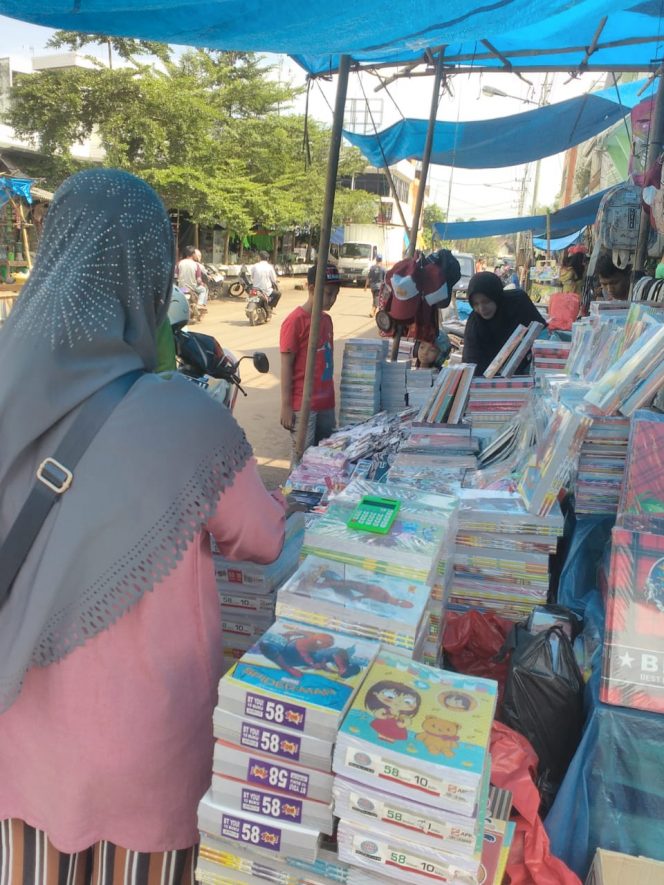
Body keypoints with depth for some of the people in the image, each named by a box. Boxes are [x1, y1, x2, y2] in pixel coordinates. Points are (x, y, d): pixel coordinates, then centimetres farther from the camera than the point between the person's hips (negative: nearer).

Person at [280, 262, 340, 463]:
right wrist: (286, 406, -13)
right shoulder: (295, 321, -11)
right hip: (303, 405, -7)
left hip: (326, 403, 7)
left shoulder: (327, 319, 11)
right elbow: (286, 365, -10)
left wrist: (330, 398, 16)